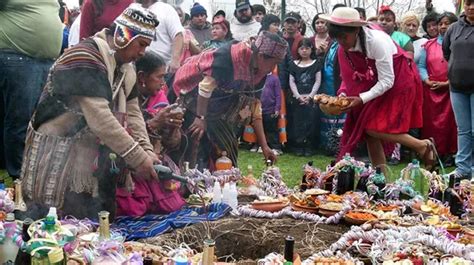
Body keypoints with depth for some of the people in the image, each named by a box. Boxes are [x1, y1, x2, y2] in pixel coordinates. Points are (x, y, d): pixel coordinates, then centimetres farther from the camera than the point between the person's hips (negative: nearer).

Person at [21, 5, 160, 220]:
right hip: (57, 157, -9)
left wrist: (147, 152, -7)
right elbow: (100, 120, -29)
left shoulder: (125, 68, 8)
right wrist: (139, 158, -26)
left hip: (95, 157, 9)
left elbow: (132, 112, 8)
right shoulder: (85, 59, -22)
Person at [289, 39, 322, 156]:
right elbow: (292, 82, 6)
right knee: (298, 122, -1)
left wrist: (310, 96, -9)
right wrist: (298, 96, -6)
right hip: (298, 98, 1)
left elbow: (318, 81, 1)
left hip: (311, 98, -1)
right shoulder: (294, 64, 10)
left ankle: (309, 147, 1)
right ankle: (298, 146, 5)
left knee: (310, 121, -4)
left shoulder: (316, 64, 6)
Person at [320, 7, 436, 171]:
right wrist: (343, 95, -17)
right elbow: (349, 79, 1)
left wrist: (361, 99, -30)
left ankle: (422, 146, -4)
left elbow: (387, 81, -26)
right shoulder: (343, 50, -8)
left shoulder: (377, 41, -28)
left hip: (398, 83, -7)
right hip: (375, 85, 7)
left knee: (373, 128, -17)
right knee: (367, 128, 0)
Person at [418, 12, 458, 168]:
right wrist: (427, 80, -8)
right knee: (430, 121, 3)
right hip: (430, 89, 3)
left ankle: (448, 153, 5)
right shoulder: (428, 45, 14)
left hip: (450, 89, -3)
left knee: (449, 122, -3)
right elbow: (421, 66, 9)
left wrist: (447, 83, -15)